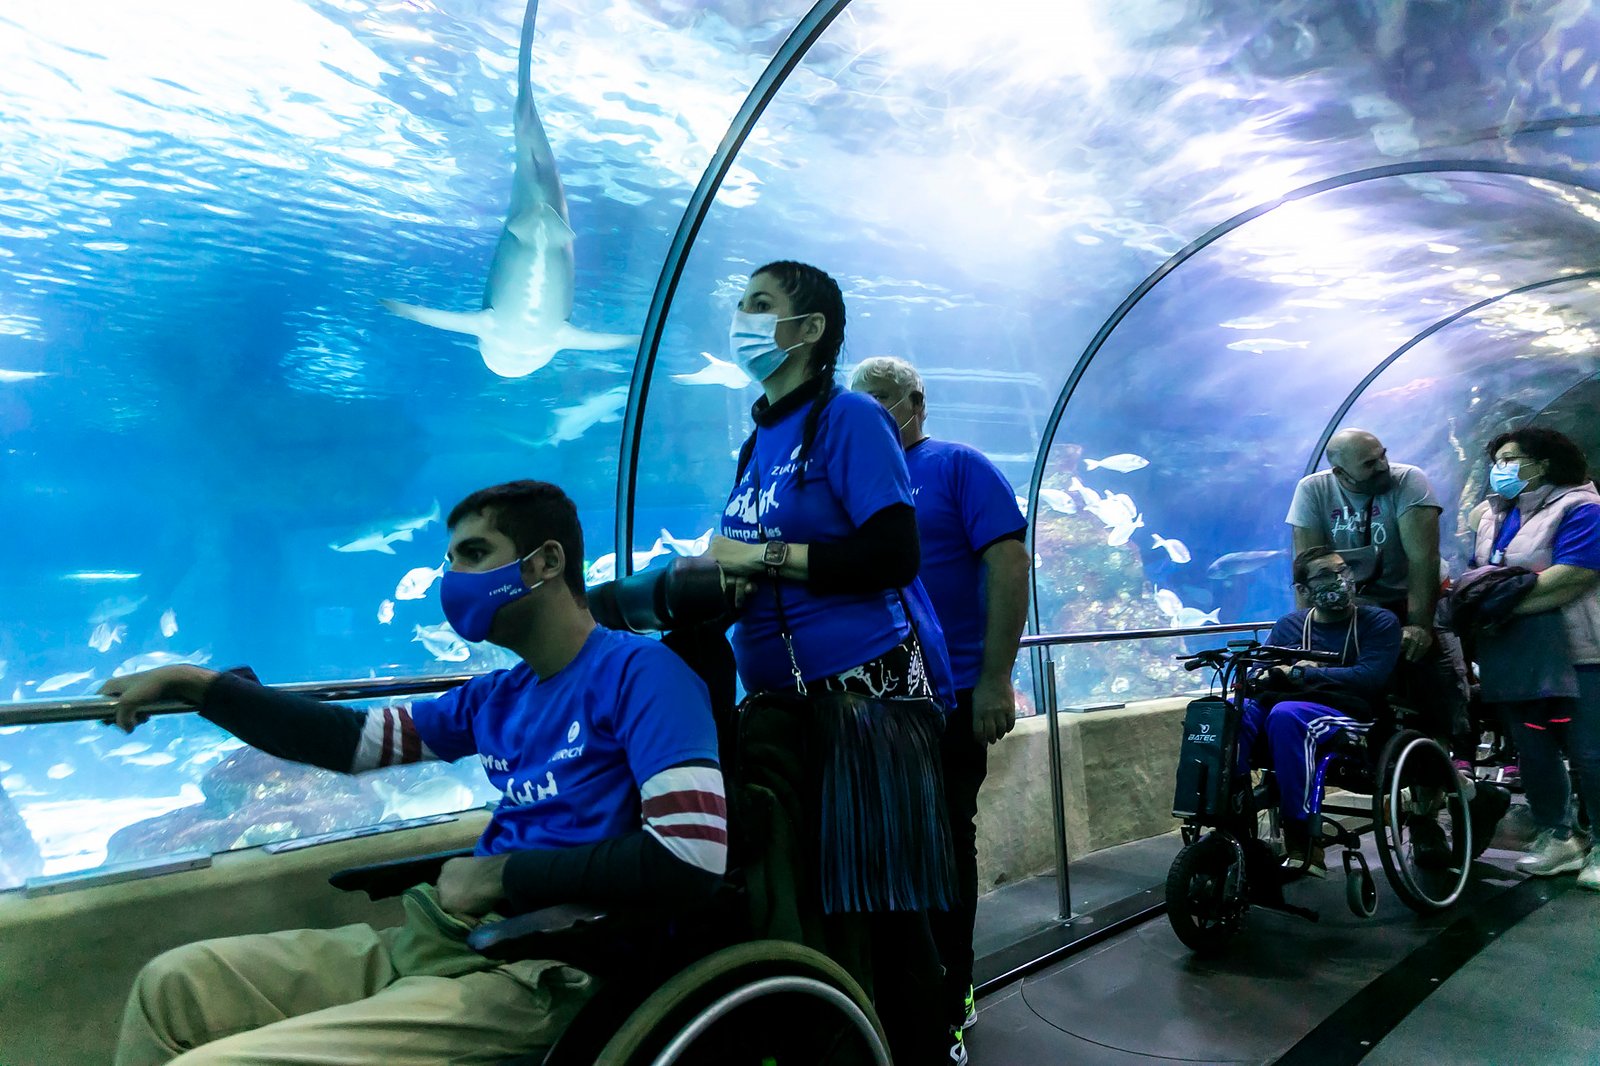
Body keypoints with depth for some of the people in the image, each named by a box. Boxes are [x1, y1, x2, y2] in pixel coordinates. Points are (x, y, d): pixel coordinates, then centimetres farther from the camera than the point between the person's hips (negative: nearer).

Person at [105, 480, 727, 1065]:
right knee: (172, 984, 11)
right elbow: (351, 741, 22)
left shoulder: (638, 670, -12)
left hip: (543, 976, -8)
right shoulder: (497, 698, 14)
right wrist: (191, 683, 18)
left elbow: (694, 859, -24)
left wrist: (497, 874, -14)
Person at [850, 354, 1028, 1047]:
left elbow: (1010, 565, -12)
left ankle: (948, 1002, 23)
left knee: (944, 843, 7)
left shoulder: (957, 466, -3)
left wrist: (994, 679, -18)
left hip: (949, 696, -5)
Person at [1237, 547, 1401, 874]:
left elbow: (1368, 678, -9)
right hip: (1282, 705, 4)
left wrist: (1300, 673, -12)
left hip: (1348, 718, -4)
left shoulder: (1379, 622, 8)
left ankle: (1304, 844, -33)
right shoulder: (1289, 626, 19)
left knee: (1286, 714, -38)